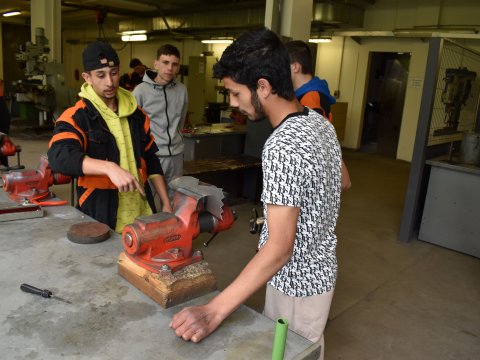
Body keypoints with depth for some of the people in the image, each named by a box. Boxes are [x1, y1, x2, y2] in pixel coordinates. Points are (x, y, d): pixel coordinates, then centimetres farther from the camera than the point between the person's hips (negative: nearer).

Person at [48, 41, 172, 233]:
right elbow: (59, 156, -27)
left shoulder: (136, 114, 7)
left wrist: (166, 203, 8)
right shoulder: (76, 117, -9)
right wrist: (110, 168, -40)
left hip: (142, 214, 5)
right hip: (99, 218, -5)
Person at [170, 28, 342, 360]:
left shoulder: (282, 148, -31)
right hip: (318, 270, 8)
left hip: (297, 282, -8)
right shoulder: (320, 122, -3)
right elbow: (342, 181, 13)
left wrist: (214, 312, -35)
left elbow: (280, 248, -34)